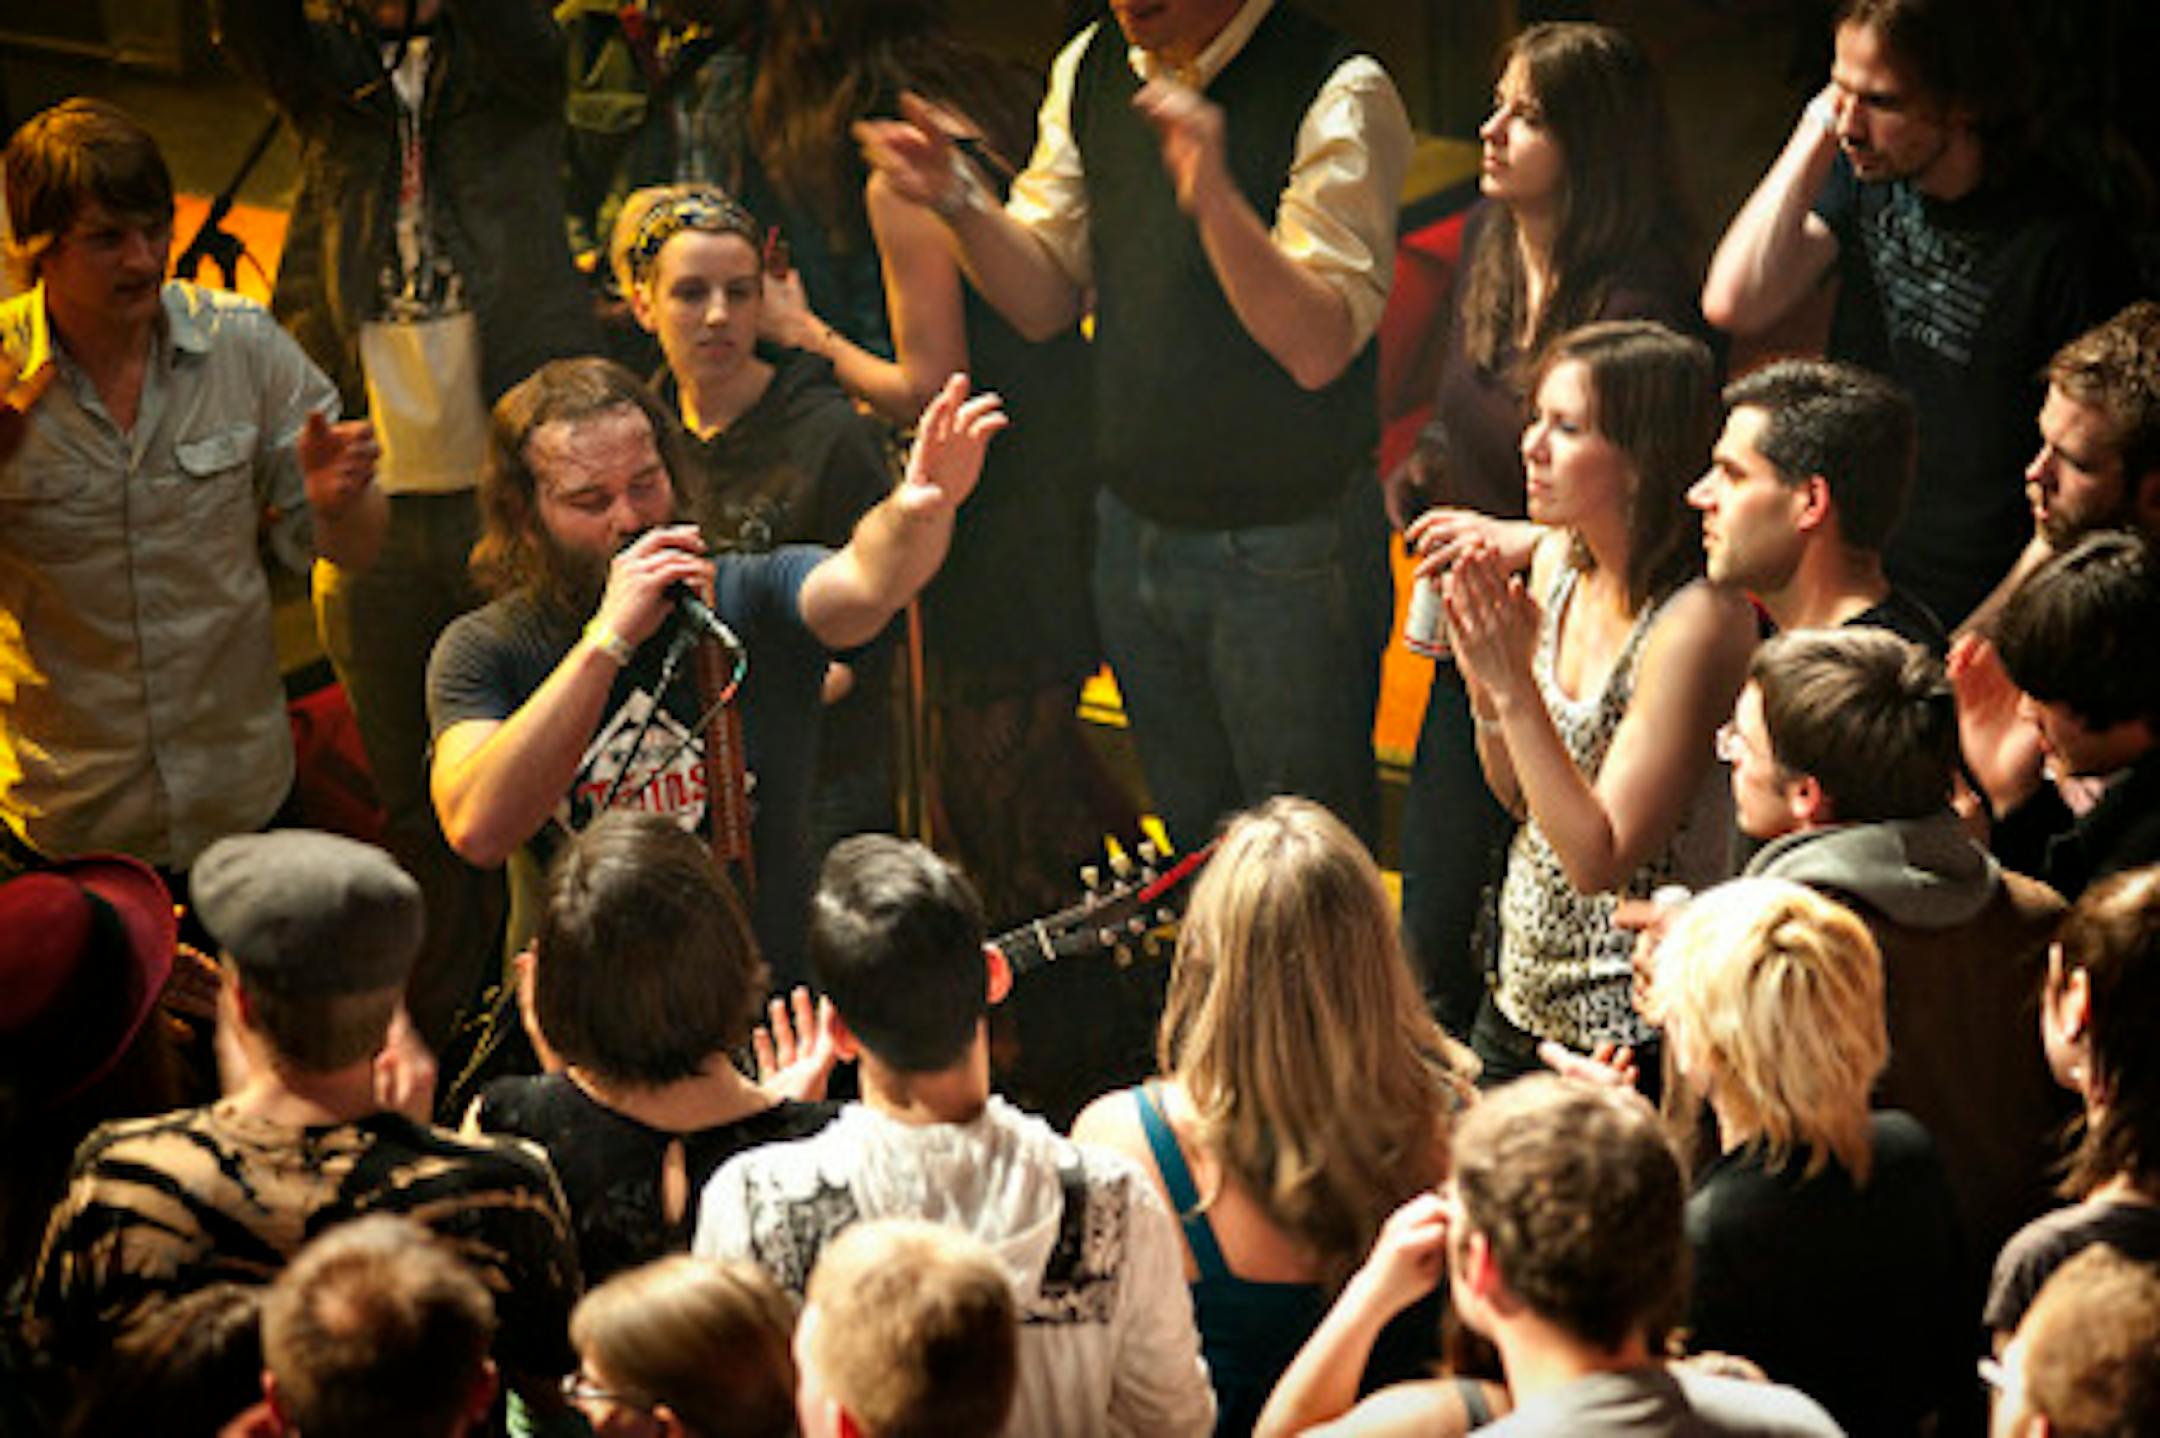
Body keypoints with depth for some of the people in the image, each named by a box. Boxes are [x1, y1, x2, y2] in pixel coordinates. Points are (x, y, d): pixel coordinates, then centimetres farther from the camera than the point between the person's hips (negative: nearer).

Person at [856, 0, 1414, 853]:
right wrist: (956, 201, -11)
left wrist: (1214, 197, -37)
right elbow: (1044, 301, 7)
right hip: (1135, 532, 6)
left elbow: (1317, 349, -24)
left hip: (1285, 550, -6)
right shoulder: (1090, 71, 4)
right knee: (1194, 853, 19)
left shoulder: (1339, 96, -17)